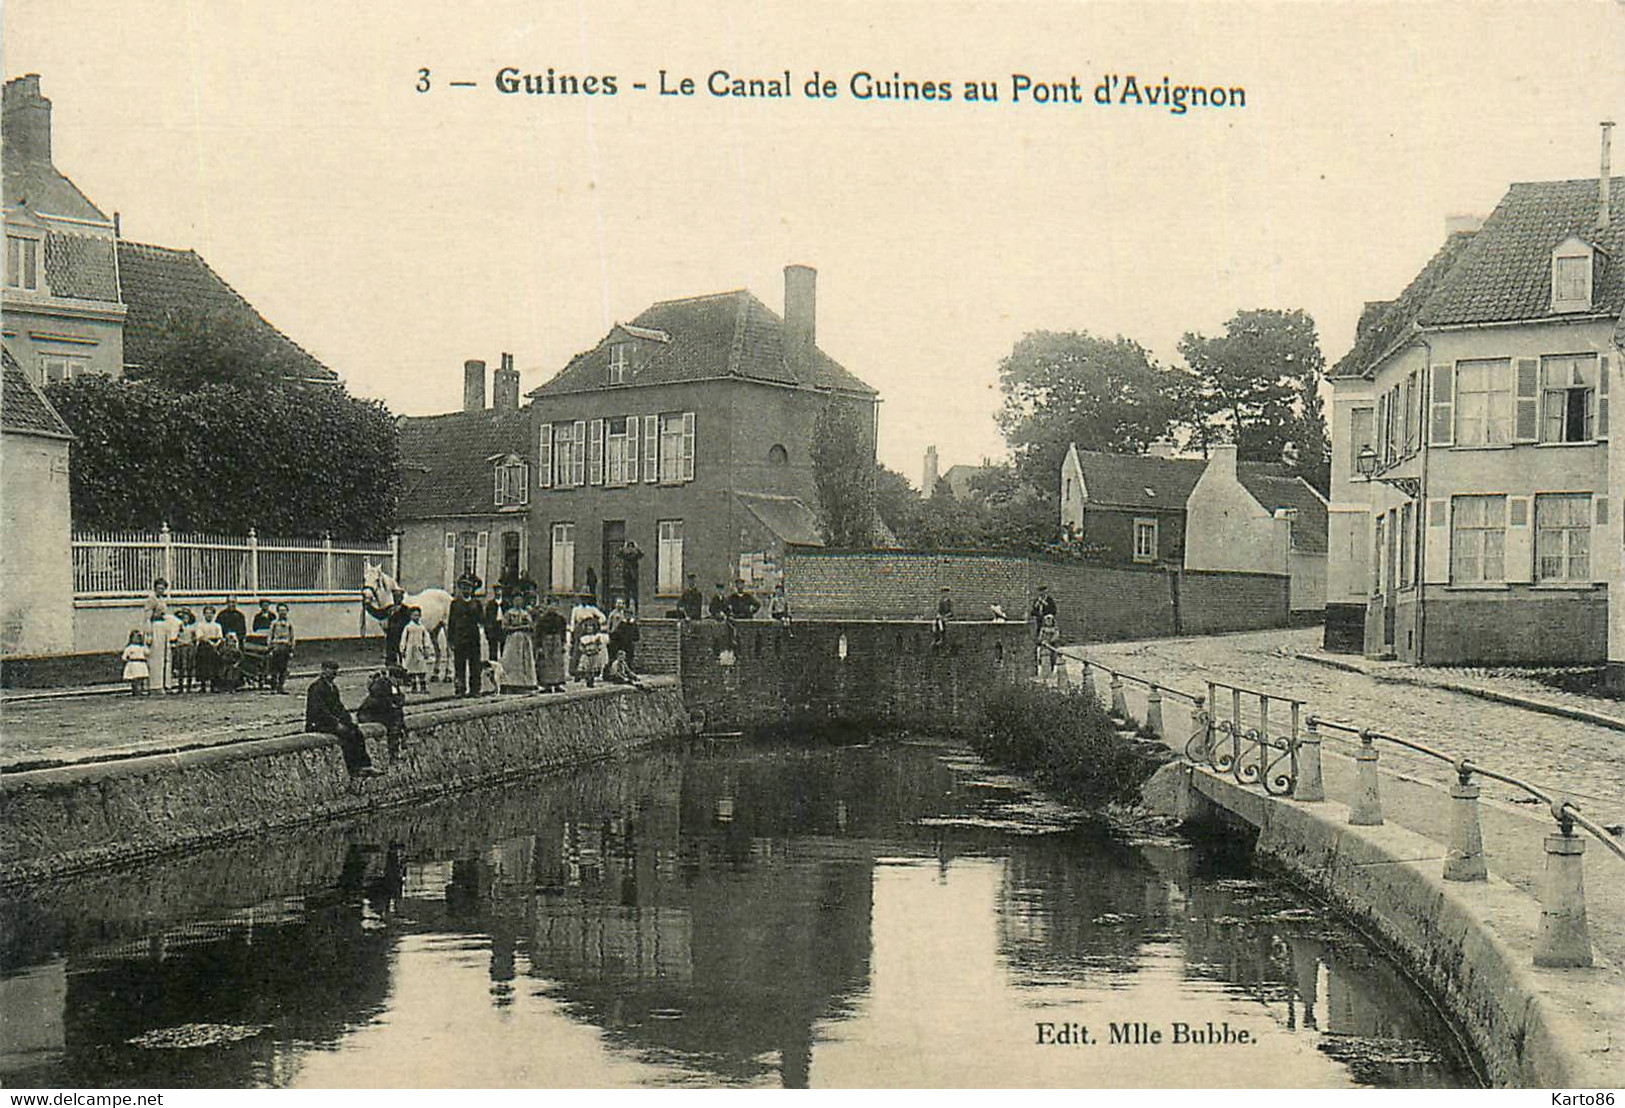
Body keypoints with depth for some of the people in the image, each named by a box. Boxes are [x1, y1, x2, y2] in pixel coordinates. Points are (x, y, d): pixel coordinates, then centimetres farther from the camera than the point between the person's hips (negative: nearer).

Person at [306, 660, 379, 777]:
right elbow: (319, 710, -21)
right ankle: (353, 769, -25)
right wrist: (336, 723, -23)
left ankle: (364, 765, -15)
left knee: (356, 731, -11)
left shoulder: (333, 686, 16)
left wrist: (348, 719, 4)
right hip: (317, 723, -9)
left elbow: (339, 706, 21)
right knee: (345, 732, -27)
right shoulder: (317, 687, -13)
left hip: (332, 720, 9)